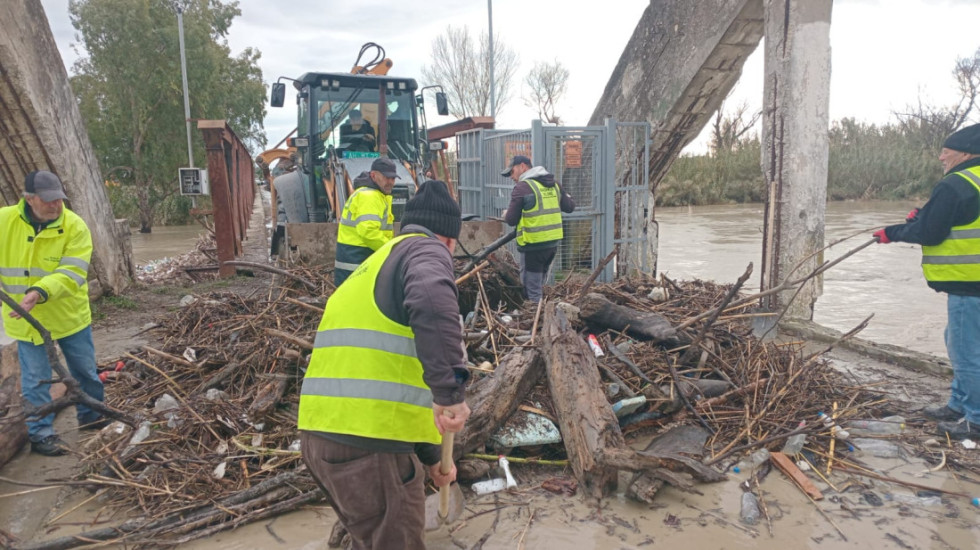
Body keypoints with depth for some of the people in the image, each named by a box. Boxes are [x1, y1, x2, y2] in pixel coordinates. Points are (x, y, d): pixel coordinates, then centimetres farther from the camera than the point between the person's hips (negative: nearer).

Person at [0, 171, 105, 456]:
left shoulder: (75, 226, -16)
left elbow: (72, 274, -24)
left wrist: (40, 292, -38)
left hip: (70, 315, 0)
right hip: (26, 320, 0)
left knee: (85, 370, 15)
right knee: (36, 380, 7)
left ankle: (91, 415, 37)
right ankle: (41, 434, 21)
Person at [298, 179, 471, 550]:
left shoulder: (373, 267, 26)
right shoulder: (425, 249, -1)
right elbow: (432, 299, -29)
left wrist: (430, 457, 35)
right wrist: (451, 388, -30)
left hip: (320, 435, 9)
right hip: (368, 443, -9)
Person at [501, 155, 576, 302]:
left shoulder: (522, 187, -12)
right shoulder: (554, 184, 10)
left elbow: (511, 220, -11)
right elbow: (569, 207, 16)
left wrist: (506, 214, 11)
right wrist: (568, 198, 36)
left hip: (533, 246, -8)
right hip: (553, 243, 8)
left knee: (532, 292, -1)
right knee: (538, 286, 19)